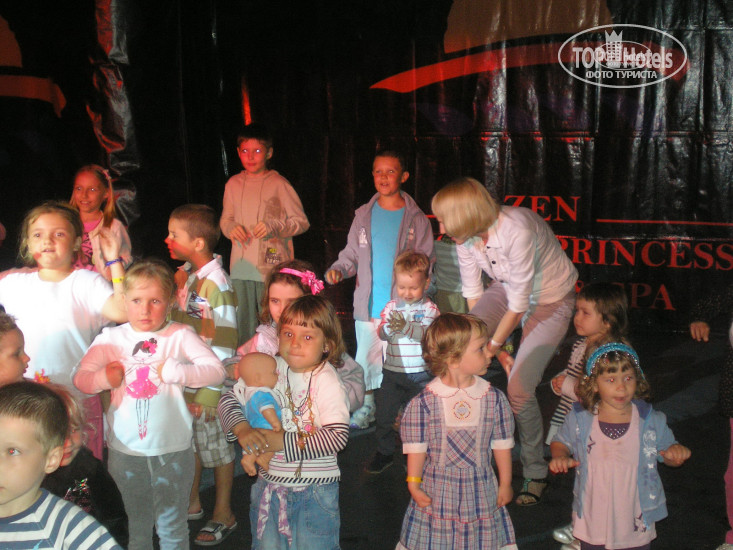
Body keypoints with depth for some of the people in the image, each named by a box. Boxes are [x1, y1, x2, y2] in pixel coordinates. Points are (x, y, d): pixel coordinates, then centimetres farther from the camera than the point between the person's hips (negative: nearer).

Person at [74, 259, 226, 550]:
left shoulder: (181, 335, -5)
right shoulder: (111, 338, 1)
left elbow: (216, 370, -15)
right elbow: (81, 378, 2)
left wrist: (174, 371, -24)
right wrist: (104, 378, -17)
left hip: (172, 449, -2)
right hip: (126, 449, 2)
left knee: (171, 526, 10)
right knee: (137, 522, 20)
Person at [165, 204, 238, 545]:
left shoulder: (216, 283, -20)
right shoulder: (184, 274, 4)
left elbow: (224, 344, -20)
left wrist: (207, 395, -20)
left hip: (209, 383, -7)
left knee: (216, 445, 8)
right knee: (189, 442, 20)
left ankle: (223, 513, 24)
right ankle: (191, 502, 38)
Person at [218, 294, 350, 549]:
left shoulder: (326, 380, -15)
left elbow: (337, 436, -24)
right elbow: (228, 400, 2)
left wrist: (284, 441, -26)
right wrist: (242, 430, -17)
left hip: (314, 491, -4)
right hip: (269, 484, 4)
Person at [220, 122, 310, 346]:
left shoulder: (278, 184, -3)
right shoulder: (233, 184, 11)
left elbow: (302, 222, -2)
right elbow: (225, 219, 22)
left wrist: (274, 226, -18)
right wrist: (231, 228, -1)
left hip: (272, 268, -4)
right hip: (240, 268, 4)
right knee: (243, 325, 7)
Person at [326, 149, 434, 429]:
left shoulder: (416, 219, 1)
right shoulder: (364, 215, 10)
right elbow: (351, 254, 14)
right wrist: (338, 269, -5)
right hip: (367, 303, 3)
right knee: (365, 355, 8)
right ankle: (367, 405, 23)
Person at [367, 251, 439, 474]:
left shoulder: (429, 308, -4)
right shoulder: (391, 306, 5)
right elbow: (382, 334, -3)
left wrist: (406, 326, -33)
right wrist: (388, 327, -26)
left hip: (420, 374, -3)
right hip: (392, 372, 3)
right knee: (384, 414, 9)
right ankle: (384, 453, 27)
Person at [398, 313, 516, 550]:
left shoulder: (494, 399, -4)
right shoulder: (423, 402, -12)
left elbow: (502, 444, 4)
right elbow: (416, 447, -4)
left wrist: (505, 484, 9)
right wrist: (414, 485, -2)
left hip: (481, 493, 2)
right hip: (436, 493, -2)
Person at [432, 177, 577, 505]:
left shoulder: (517, 230, -36)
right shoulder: (466, 235, -14)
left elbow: (519, 304, -28)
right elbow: (473, 293, -5)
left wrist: (492, 346, -17)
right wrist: (481, 339, -5)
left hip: (550, 299, -6)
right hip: (506, 288, 6)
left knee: (518, 389, -14)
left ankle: (536, 474, 8)